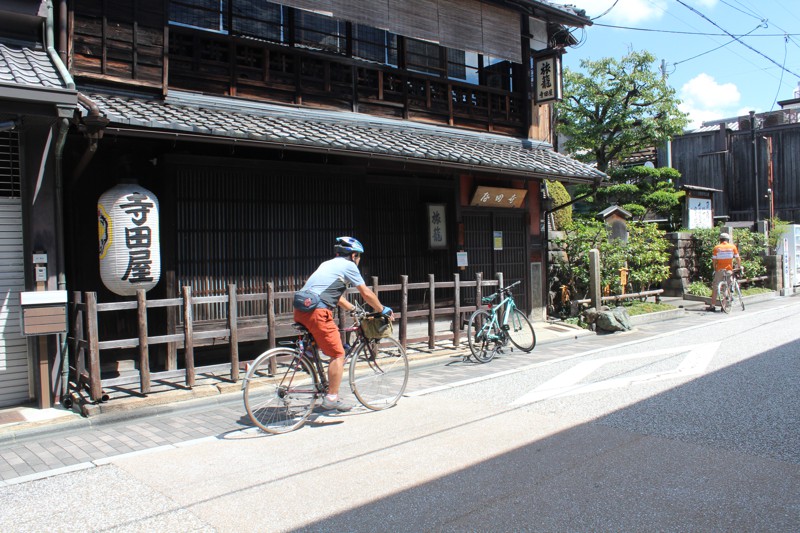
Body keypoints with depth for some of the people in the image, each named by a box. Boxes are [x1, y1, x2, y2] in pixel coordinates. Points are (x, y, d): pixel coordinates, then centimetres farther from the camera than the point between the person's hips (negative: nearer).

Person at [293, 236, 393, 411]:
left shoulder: (329, 264, 28)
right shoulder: (348, 266, 3)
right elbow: (366, 294, 6)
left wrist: (354, 309, 38)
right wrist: (383, 310, 18)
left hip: (300, 310, 9)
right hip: (317, 312, -9)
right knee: (338, 354, 0)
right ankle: (332, 398, 3)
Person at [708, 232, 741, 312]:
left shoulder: (716, 248, 1)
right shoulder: (733, 247, 4)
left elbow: (714, 260, 0)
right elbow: (737, 258, 4)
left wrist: (715, 269, 11)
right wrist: (739, 266, 17)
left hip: (719, 270, -1)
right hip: (729, 269, 1)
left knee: (715, 288, 3)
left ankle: (712, 306, 0)